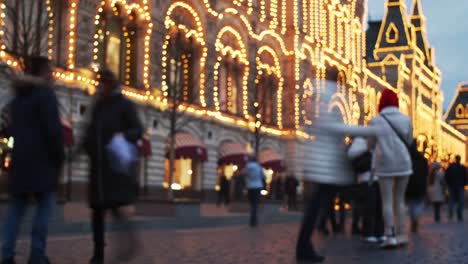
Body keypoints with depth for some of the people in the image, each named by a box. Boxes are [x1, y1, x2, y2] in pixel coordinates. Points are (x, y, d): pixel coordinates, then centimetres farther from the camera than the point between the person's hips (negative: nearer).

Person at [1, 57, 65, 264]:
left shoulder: (18, 97, 16)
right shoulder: (45, 93, -8)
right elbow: (53, 129, -14)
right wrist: (59, 157, -7)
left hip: (20, 158, 7)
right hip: (41, 159, -7)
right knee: (45, 205, 0)